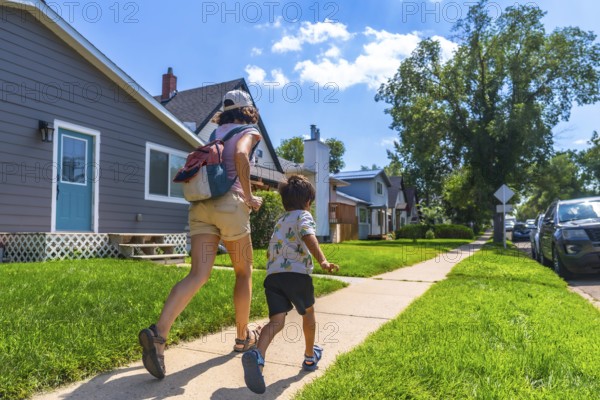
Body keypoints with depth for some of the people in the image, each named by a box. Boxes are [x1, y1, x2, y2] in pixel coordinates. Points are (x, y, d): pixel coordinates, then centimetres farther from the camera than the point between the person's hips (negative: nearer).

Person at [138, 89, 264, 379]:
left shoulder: (215, 135, 24)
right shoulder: (250, 133, 6)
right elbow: (241, 154, -17)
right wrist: (249, 198, -10)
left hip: (201, 205, 5)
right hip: (230, 203, -5)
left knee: (198, 275, -4)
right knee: (244, 272, 13)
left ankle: (158, 332, -24)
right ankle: (242, 337, 23)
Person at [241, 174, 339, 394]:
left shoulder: (279, 222, 28)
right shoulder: (303, 216, 7)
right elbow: (307, 235, -17)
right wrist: (322, 261, -28)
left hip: (272, 276, 5)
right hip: (297, 274, -5)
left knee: (276, 321, -6)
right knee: (308, 313, 21)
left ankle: (257, 355, -34)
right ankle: (310, 357, 36)